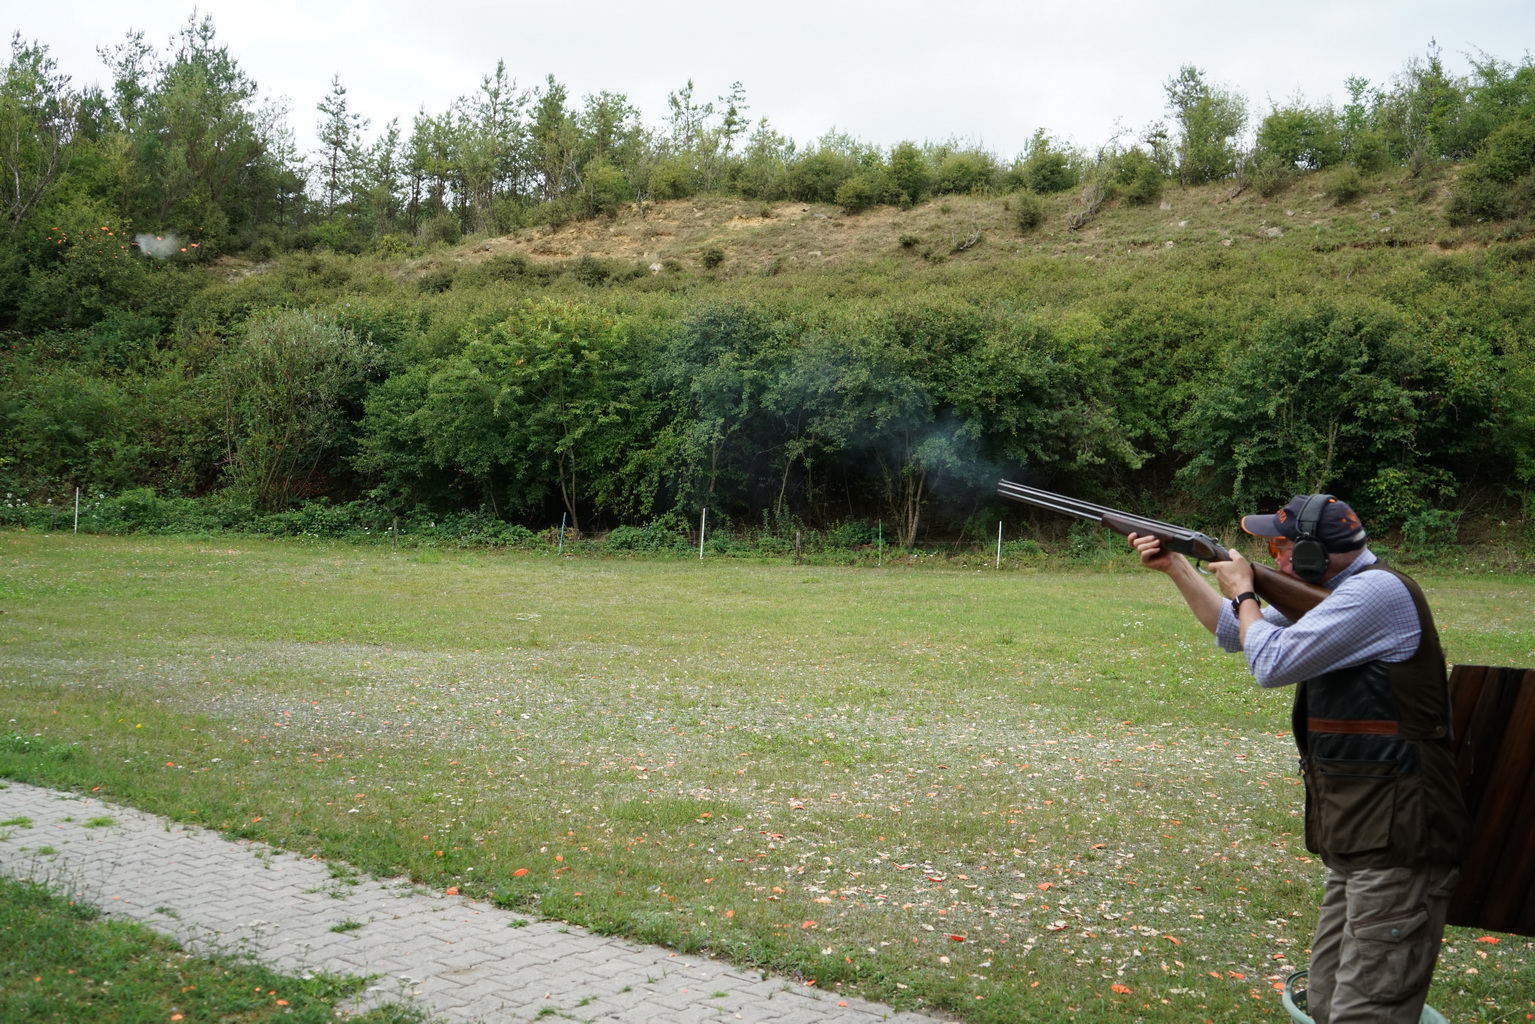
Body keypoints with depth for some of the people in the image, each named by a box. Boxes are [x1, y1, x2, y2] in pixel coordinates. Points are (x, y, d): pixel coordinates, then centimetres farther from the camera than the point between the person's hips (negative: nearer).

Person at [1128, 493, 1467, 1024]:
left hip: (1397, 840, -10)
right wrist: (1176, 565, 21)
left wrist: (1242, 590, -1)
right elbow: (1235, 632, 27)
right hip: (1359, 838, 10)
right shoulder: (1331, 597, 16)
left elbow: (1270, 662, -18)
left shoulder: (1376, 590, -16)